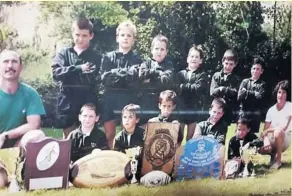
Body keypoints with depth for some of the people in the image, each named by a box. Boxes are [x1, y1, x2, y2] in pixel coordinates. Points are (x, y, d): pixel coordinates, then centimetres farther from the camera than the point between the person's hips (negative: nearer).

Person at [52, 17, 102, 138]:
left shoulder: (96, 57, 5)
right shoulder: (64, 53, 9)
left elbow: (100, 79, -5)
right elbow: (56, 72, -6)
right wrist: (78, 69, -16)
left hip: (88, 101, -1)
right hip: (67, 100, 1)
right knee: (68, 136, 10)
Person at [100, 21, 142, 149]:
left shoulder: (137, 60, 7)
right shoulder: (108, 57, 10)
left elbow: (136, 82, -7)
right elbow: (105, 79, -4)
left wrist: (116, 73, -14)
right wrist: (125, 74, -13)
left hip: (129, 100, -1)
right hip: (110, 99, 1)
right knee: (109, 136, 4)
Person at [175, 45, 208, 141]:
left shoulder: (202, 75, 5)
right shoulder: (180, 74, 11)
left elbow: (198, 88, -12)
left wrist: (183, 86, -10)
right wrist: (191, 87, -15)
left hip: (195, 111, -1)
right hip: (180, 109, 1)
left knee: (190, 138, 6)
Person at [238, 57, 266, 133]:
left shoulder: (262, 84, 7)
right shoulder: (245, 81, 10)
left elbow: (260, 97, -8)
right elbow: (240, 96, -1)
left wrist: (246, 92, -7)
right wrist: (254, 94, -11)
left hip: (256, 114, -1)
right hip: (243, 112, 1)